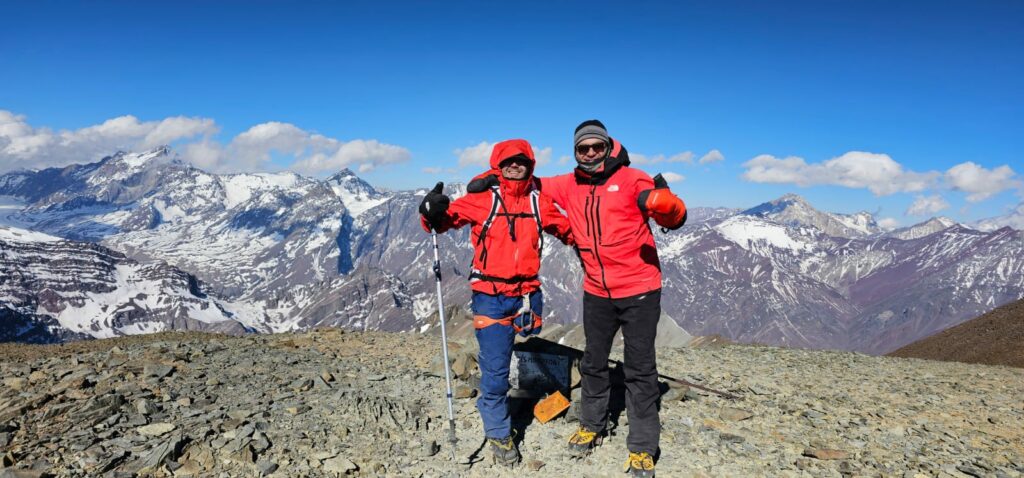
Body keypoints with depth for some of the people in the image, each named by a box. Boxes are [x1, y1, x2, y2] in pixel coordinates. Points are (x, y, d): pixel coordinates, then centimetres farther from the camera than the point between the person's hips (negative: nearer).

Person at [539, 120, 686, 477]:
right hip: (597, 293, 4)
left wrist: (662, 202, -35)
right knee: (593, 362, 17)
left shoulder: (631, 179, -8)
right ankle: (591, 426, 37)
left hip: (639, 291, -4)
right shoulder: (570, 186, 4)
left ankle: (642, 448, 14)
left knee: (639, 368, 3)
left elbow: (676, 219, -13)